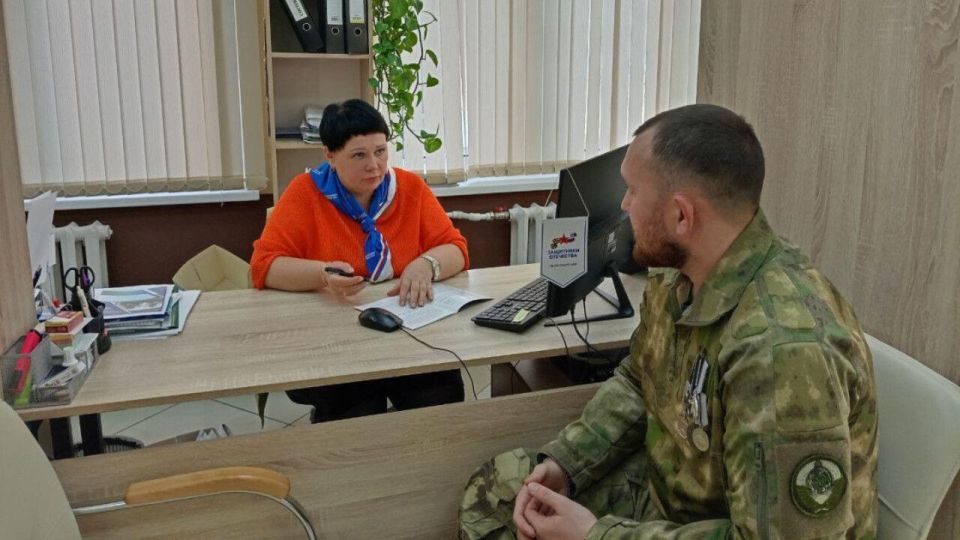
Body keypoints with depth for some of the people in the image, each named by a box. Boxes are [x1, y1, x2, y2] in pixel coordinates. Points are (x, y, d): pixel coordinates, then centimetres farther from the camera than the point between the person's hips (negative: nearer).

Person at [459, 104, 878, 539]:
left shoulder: (784, 351, -34)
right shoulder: (679, 277, -6)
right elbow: (636, 381, 9)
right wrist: (564, 461, -6)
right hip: (663, 483, 7)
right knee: (492, 492, 7)